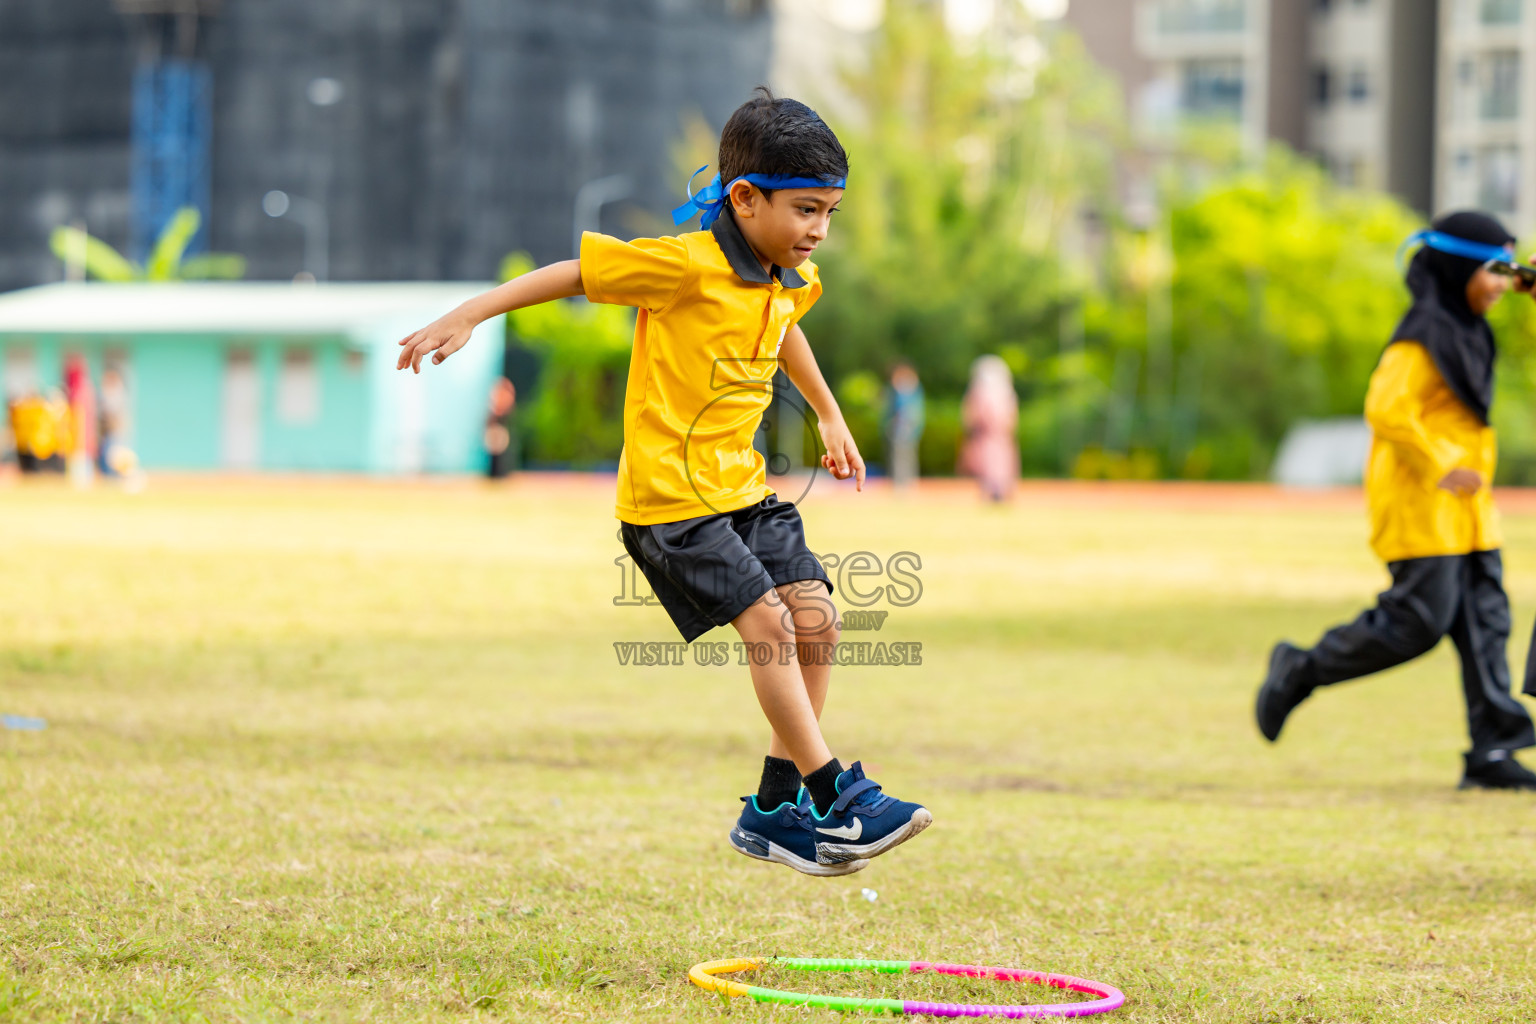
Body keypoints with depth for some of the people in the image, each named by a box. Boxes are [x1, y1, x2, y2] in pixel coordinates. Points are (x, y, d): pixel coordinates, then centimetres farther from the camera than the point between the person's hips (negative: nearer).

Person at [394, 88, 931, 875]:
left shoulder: (791, 280, 7)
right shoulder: (687, 265, -18)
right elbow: (573, 273, -12)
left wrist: (828, 414, 40)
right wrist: (465, 318, -12)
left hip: (741, 485, 8)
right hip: (668, 492, -8)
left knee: (815, 616, 0)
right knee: (768, 619, -18)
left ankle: (776, 808, 10)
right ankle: (837, 800, -14)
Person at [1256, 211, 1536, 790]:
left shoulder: (1466, 332, 16)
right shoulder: (1422, 337, -14)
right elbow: (1386, 411, -24)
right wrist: (1441, 468, -22)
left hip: (1464, 508, 9)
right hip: (1419, 505, -9)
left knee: (1485, 622, 2)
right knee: (1418, 621, -11)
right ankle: (1299, 671, 7)